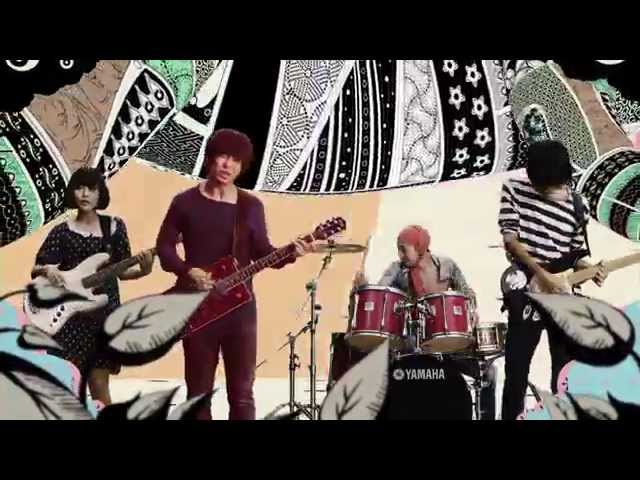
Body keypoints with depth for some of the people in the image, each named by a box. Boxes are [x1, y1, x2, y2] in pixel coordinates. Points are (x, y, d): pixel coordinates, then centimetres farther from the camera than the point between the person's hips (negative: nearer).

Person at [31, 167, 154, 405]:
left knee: (99, 385, 6)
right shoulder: (62, 232, 1)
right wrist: (47, 270, -19)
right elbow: (36, 270, 3)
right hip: (69, 317, -1)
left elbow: (121, 270, 8)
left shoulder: (115, 226, 5)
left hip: (105, 314, 1)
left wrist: (143, 270, -11)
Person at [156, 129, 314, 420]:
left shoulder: (251, 206, 6)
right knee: (199, 390, 7)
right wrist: (187, 271, -14)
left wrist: (289, 254, -15)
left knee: (242, 391, 4)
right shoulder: (185, 202, 1)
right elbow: (164, 246, 3)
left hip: (240, 305, 1)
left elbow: (262, 253, 4)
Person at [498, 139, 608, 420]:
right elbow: (510, 239, -10)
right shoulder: (514, 189, -3)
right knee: (516, 375, 1)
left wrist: (589, 270, -11)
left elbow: (574, 253, 11)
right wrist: (541, 275, -19)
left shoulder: (577, 206, 4)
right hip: (526, 294, -2)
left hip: (563, 297, 2)